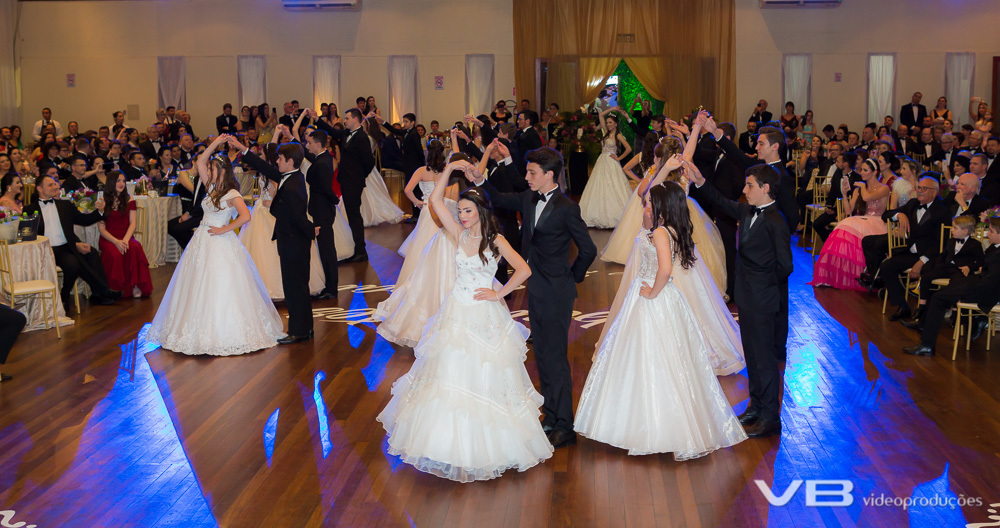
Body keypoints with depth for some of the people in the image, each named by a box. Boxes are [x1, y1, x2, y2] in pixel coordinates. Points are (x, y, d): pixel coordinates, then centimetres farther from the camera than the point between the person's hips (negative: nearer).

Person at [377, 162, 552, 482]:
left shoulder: (495, 240, -8)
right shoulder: (459, 235, 2)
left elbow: (524, 269, -16)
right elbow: (435, 200, -3)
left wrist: (499, 294, -13)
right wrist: (450, 169, -6)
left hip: (485, 318, -4)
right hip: (457, 313, 4)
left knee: (485, 378, 4)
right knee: (450, 375, 8)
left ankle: (486, 443, 18)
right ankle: (452, 440, 22)